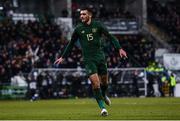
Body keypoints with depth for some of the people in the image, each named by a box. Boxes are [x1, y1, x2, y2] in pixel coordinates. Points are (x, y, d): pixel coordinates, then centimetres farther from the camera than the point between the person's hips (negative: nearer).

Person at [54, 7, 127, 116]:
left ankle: (104, 96, 43)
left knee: (104, 82, 9)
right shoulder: (78, 29, 3)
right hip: (88, 59, -1)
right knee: (95, 83, -14)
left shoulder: (97, 25, 1)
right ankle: (102, 107, -9)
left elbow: (110, 37, 3)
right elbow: (71, 44, 14)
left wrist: (119, 49, -8)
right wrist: (63, 57, 14)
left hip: (100, 57, 1)